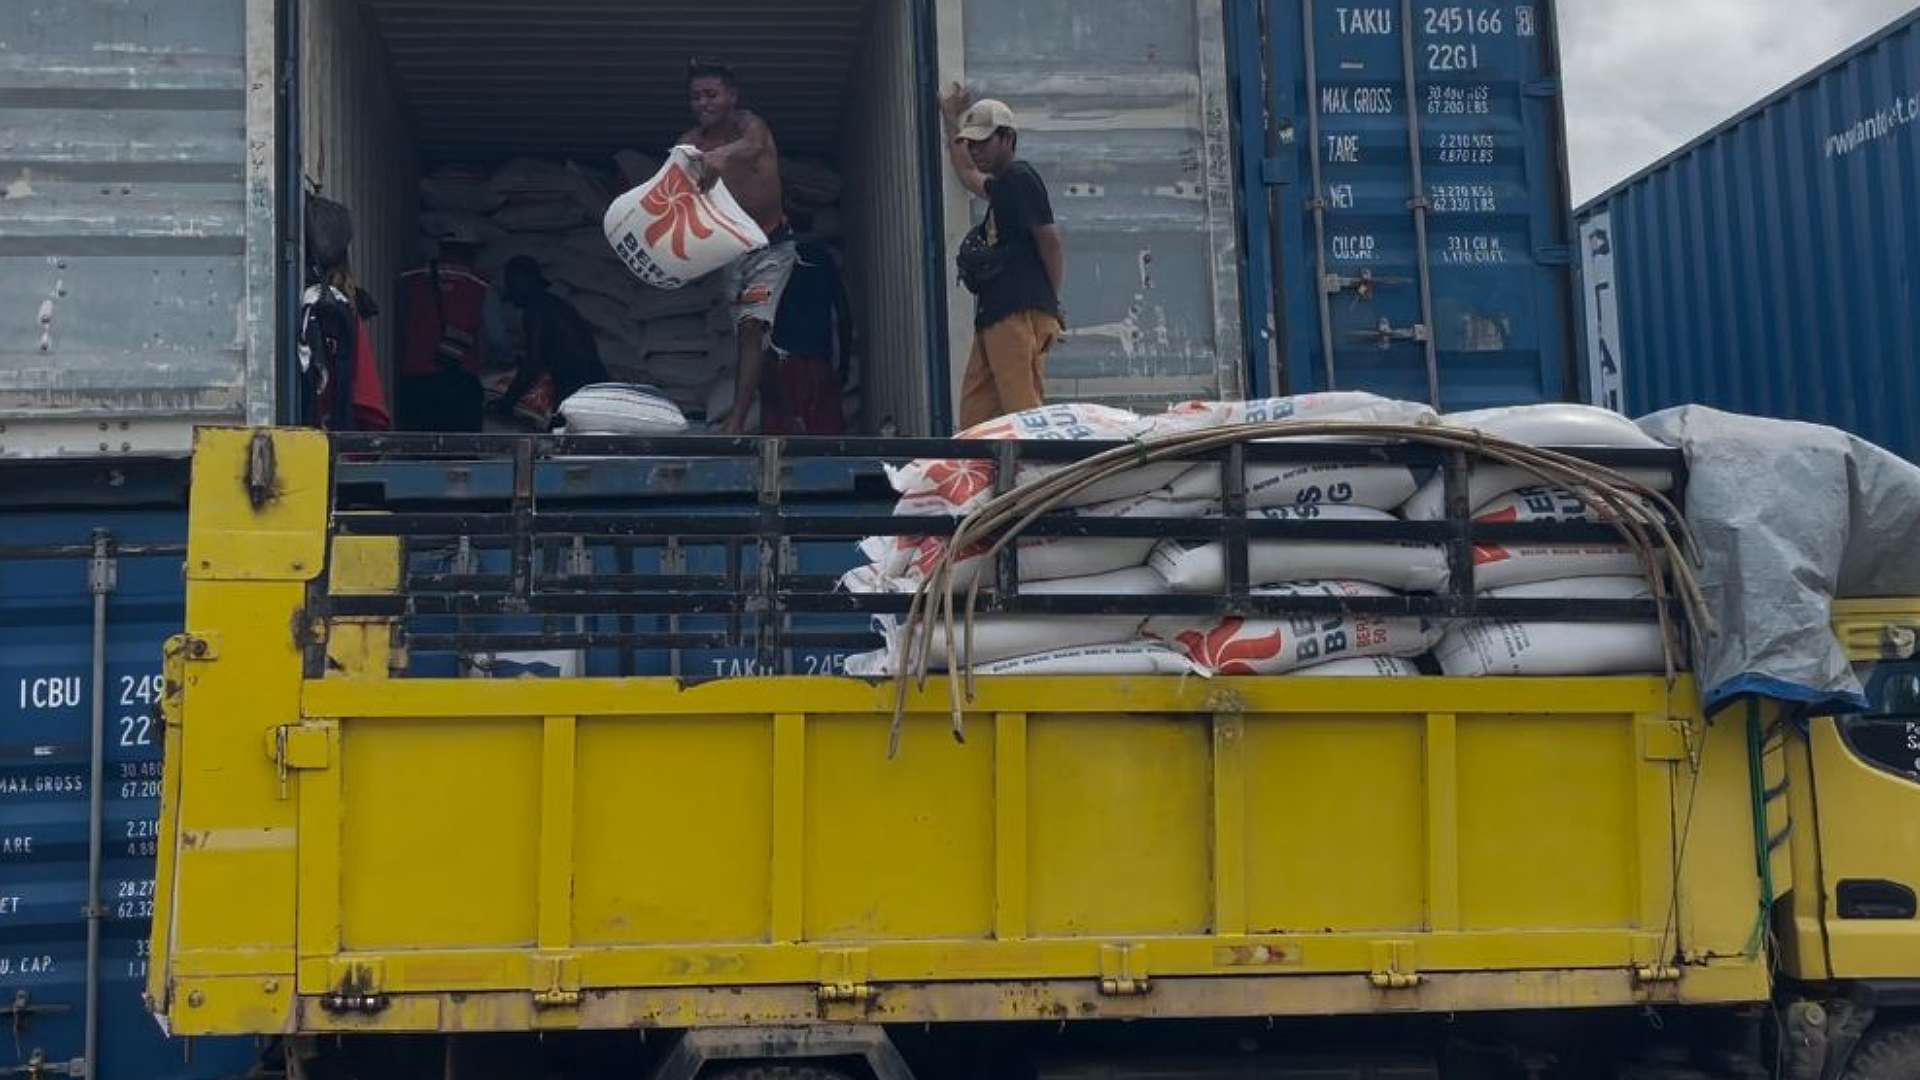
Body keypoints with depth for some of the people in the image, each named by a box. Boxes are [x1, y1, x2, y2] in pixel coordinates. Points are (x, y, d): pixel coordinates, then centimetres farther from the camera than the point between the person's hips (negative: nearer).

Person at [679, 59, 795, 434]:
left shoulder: (749, 124, -16)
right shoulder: (691, 144, -3)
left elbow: (754, 144, -42)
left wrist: (721, 155, -64)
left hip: (771, 245, -5)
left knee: (752, 328, -17)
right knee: (747, 332, 12)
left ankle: (735, 423, -23)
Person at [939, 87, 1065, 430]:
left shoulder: (1020, 178, -4)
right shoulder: (1001, 184, 25)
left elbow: (1050, 240, -11)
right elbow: (967, 174, 47)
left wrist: (1050, 302, -7)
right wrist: (951, 119, 52)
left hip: (1020, 315, -10)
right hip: (994, 317, 10)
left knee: (1023, 412, -17)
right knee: (974, 418, 3)